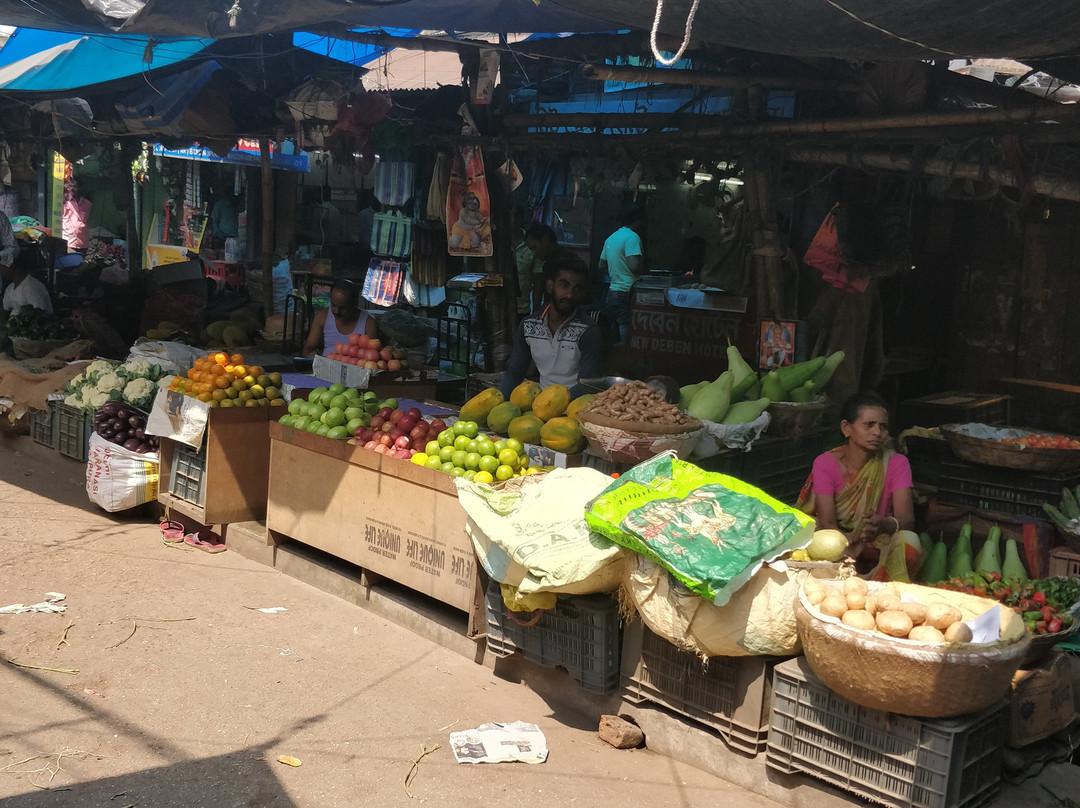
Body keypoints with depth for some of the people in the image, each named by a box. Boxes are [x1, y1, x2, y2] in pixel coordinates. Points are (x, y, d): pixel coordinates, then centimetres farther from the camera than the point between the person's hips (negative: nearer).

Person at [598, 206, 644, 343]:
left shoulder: (610, 238, 14)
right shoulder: (632, 237, -11)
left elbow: (602, 267, 20)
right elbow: (634, 266, -21)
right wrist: (644, 265, -1)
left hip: (612, 292, 9)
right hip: (626, 293, -8)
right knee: (626, 336, -7)